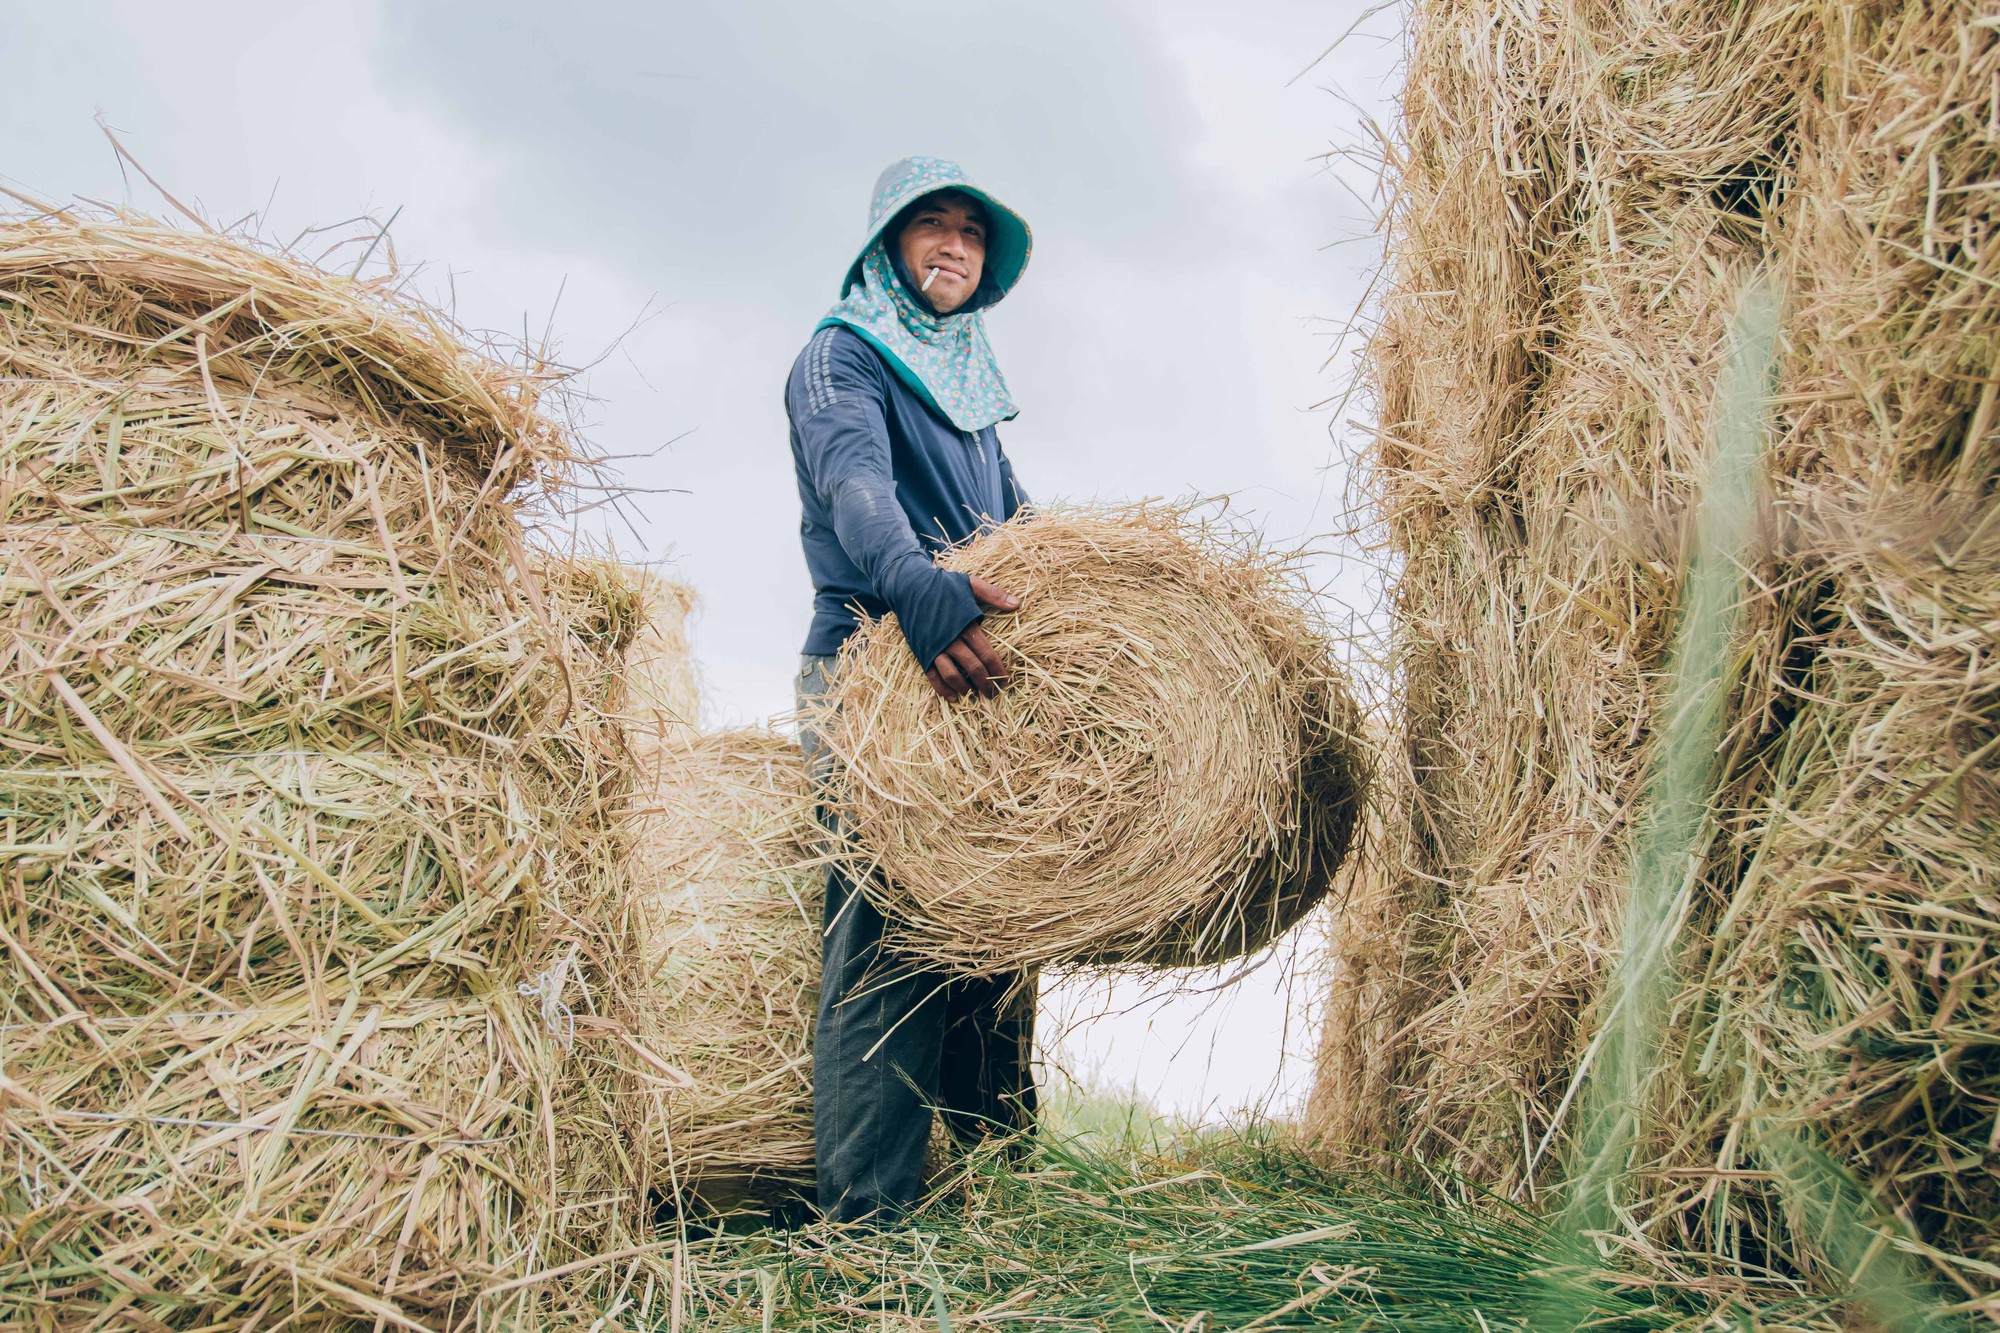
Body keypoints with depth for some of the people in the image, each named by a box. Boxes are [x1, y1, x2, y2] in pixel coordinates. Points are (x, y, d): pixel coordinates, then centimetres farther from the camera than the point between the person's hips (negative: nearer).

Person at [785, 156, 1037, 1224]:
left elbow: (1021, 534, 27)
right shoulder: (842, 354, 4)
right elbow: (855, 478, -19)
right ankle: (865, 1220, -13)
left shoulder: (973, 385, 28)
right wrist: (918, 585, -39)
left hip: (981, 676, 7)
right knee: (888, 944, -15)